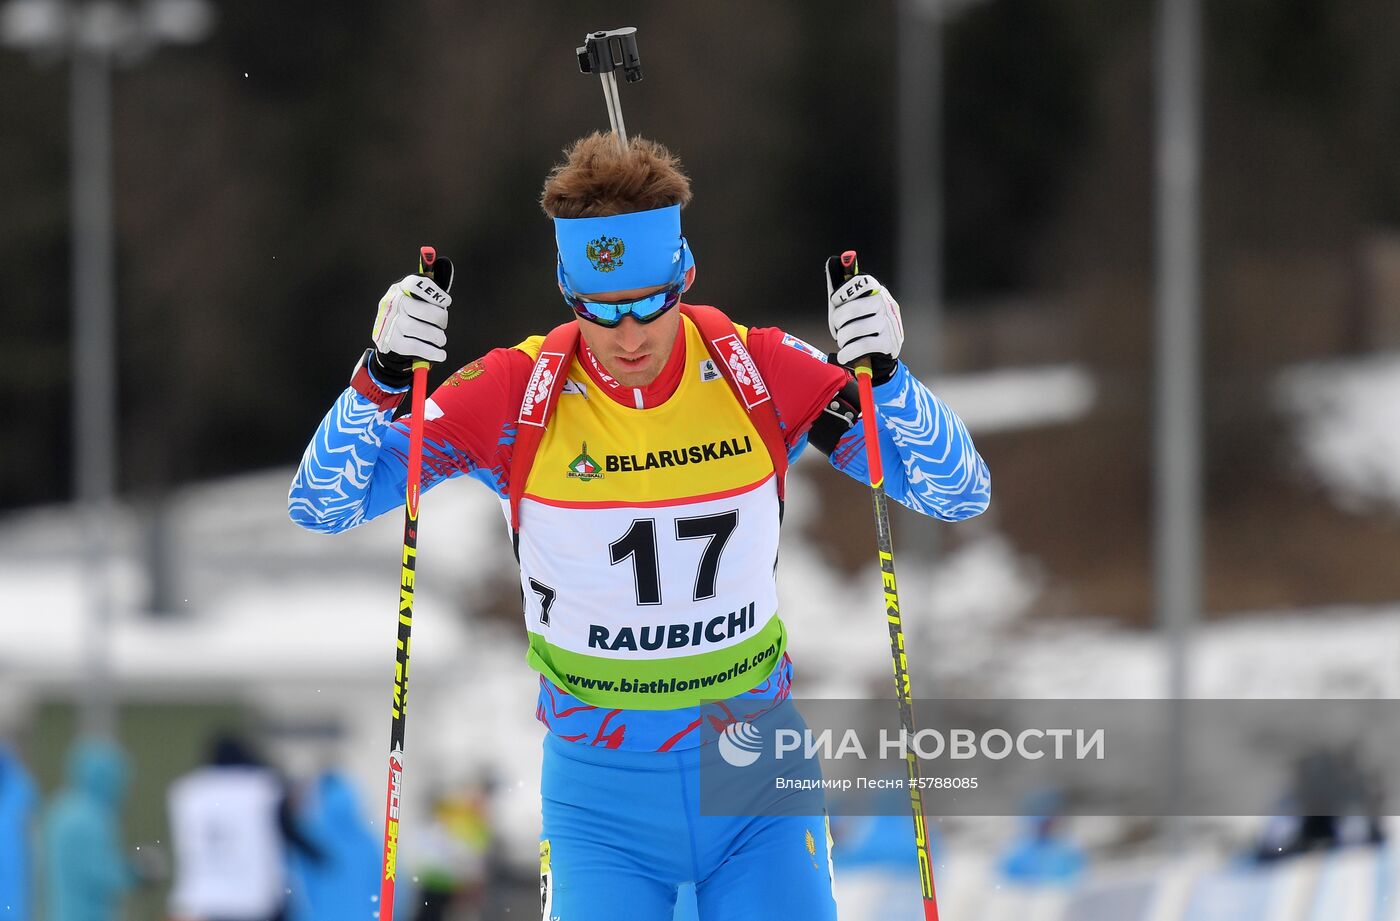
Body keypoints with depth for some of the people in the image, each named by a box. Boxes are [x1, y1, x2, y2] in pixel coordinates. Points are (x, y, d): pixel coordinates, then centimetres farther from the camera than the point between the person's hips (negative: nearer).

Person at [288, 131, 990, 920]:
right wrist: (383, 378, -27)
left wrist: (885, 376, -25)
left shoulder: (761, 375, -9)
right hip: (601, 789, -1)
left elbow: (961, 493, -8)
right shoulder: (517, 396, -11)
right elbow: (322, 503, -10)